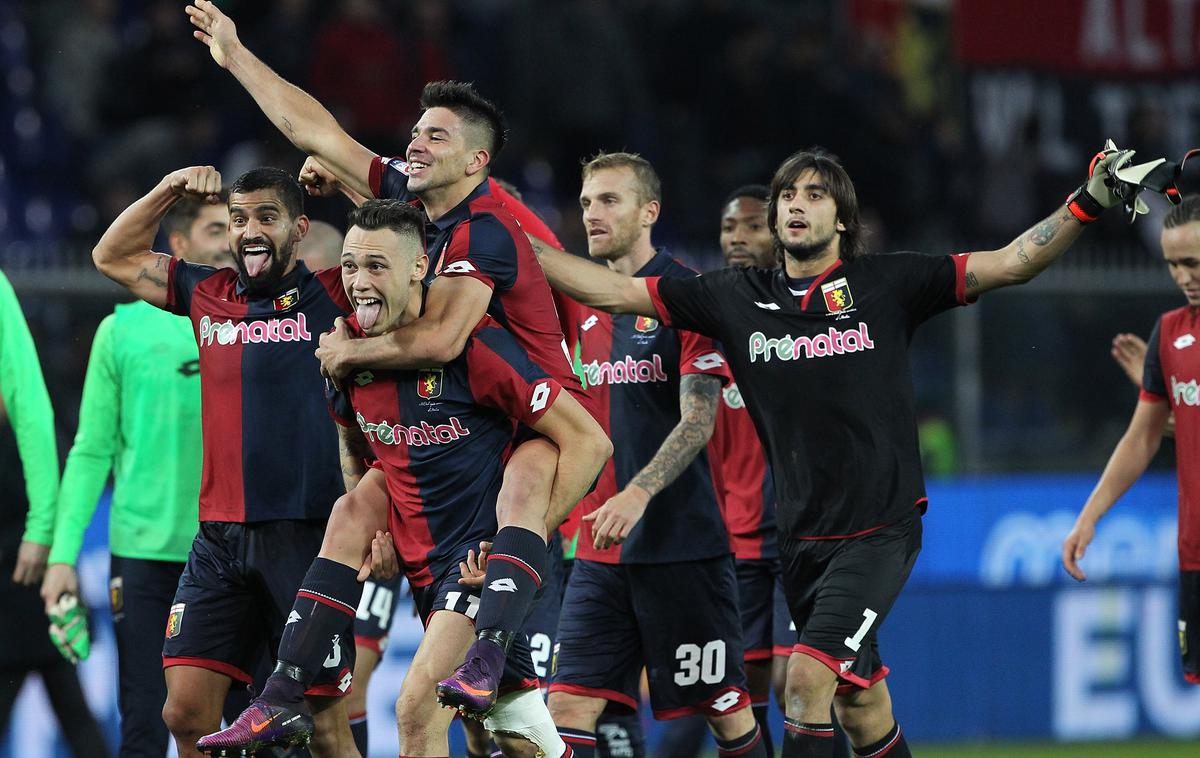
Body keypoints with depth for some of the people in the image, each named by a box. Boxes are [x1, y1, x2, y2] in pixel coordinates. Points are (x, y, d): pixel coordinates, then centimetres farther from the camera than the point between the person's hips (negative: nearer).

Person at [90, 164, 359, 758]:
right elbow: (112, 257, 26)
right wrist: (171, 188, 14)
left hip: (307, 534, -4)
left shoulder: (330, 298, 1)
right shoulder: (208, 297, 14)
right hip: (220, 536, 4)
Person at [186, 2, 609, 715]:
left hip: (549, 421, -10)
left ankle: (486, 662, -57)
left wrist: (350, 351, -16)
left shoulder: (485, 230, -21)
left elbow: (440, 340, -32)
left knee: (523, 494, -39)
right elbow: (313, 129, 12)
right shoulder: (408, 194, 4)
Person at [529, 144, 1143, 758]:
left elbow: (1010, 264, -6)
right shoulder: (736, 298, 5)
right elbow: (612, 291, 7)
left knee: (808, 678, -19)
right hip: (803, 539, 4)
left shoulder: (887, 285, -4)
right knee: (858, 707, 12)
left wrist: (1087, 205, -18)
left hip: (882, 529, -4)